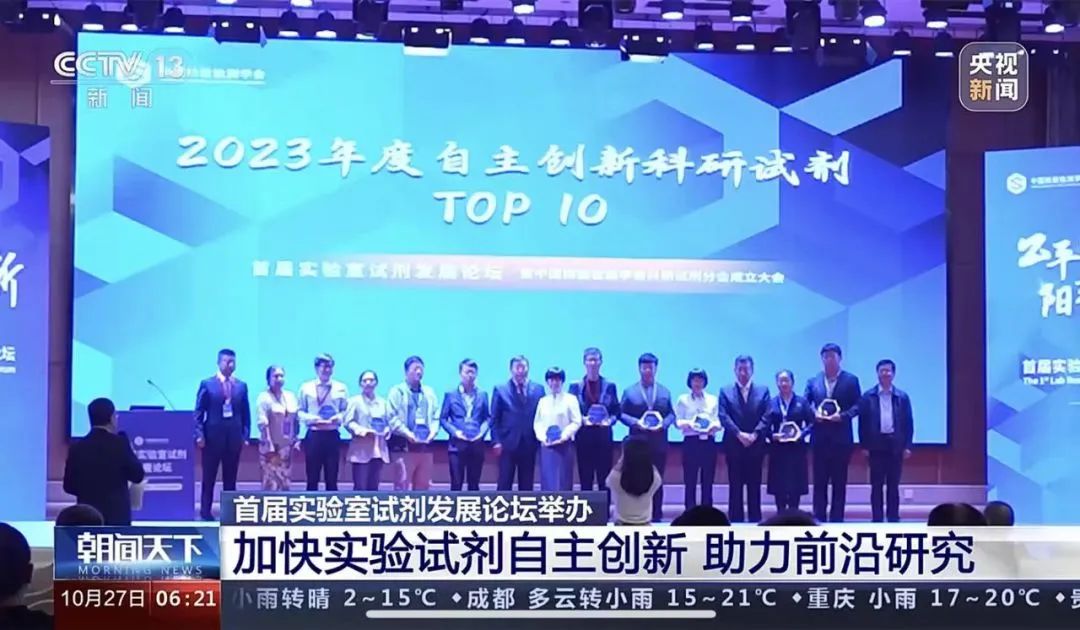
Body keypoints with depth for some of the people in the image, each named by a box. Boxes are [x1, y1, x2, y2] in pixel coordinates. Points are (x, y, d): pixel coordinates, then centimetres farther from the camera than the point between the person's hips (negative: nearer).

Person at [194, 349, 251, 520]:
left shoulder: (241, 386, 8)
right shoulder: (207, 384, 0)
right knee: (209, 476, 3)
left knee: (230, 476, 6)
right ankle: (206, 510, 9)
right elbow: (199, 412, -1)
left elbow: (246, 413, 10)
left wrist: (246, 434, 3)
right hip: (213, 435, -3)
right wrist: (199, 434, -9)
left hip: (234, 436, 3)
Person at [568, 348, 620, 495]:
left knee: (605, 479, 1)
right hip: (584, 437, 0)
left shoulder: (609, 386, 9)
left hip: (604, 437, 0)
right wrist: (582, 419, -13)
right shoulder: (576, 386, 7)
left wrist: (610, 420, -12)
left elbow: (617, 411, 8)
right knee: (585, 480, 2)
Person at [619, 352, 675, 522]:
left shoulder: (665, 392, 11)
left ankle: (656, 515, 10)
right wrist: (635, 422, -15)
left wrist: (663, 423, -11)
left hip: (659, 443, 2)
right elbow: (622, 413, 2)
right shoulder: (629, 392, 6)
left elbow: (671, 414, 9)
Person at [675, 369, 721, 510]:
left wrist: (713, 426, -17)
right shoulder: (683, 400, 8)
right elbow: (678, 422, 1)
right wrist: (689, 424, -19)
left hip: (708, 442, 2)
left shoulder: (713, 400, 13)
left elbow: (718, 421, 6)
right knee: (690, 481, -3)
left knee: (707, 481, 2)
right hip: (691, 442, -2)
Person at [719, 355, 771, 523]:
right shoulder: (725, 391, 6)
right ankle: (735, 520, 5)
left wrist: (754, 434, -14)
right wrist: (739, 434, -15)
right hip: (733, 445, -1)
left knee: (754, 486, 4)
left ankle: (755, 521, 8)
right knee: (735, 487, 2)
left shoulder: (763, 391, 8)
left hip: (755, 445, 1)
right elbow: (724, 416, -4)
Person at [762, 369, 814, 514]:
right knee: (778, 487, 2)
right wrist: (772, 435, -18)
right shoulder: (771, 403, 5)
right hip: (778, 450, 1)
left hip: (796, 449, 0)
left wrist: (801, 433, -16)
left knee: (796, 485, 0)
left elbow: (811, 423, 1)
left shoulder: (802, 403, 5)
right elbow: (764, 426, 0)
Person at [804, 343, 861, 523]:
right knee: (819, 481, 3)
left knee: (839, 481, 3)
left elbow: (858, 405, -1)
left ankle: (836, 519, 8)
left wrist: (843, 415, -16)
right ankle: (819, 519, 7)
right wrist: (814, 414, -12)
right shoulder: (813, 381, 10)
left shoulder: (851, 380, 3)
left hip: (841, 438, -2)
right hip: (820, 438, 2)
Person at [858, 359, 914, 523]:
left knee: (893, 485, 6)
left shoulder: (902, 397, 4)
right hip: (877, 445, -1)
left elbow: (908, 422, 4)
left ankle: (893, 520, 11)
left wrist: (907, 446, -2)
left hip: (895, 445, 1)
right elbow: (863, 422, 1)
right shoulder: (868, 396, 1)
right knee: (876, 485, 2)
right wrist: (864, 445, -4)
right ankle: (877, 520, 6)